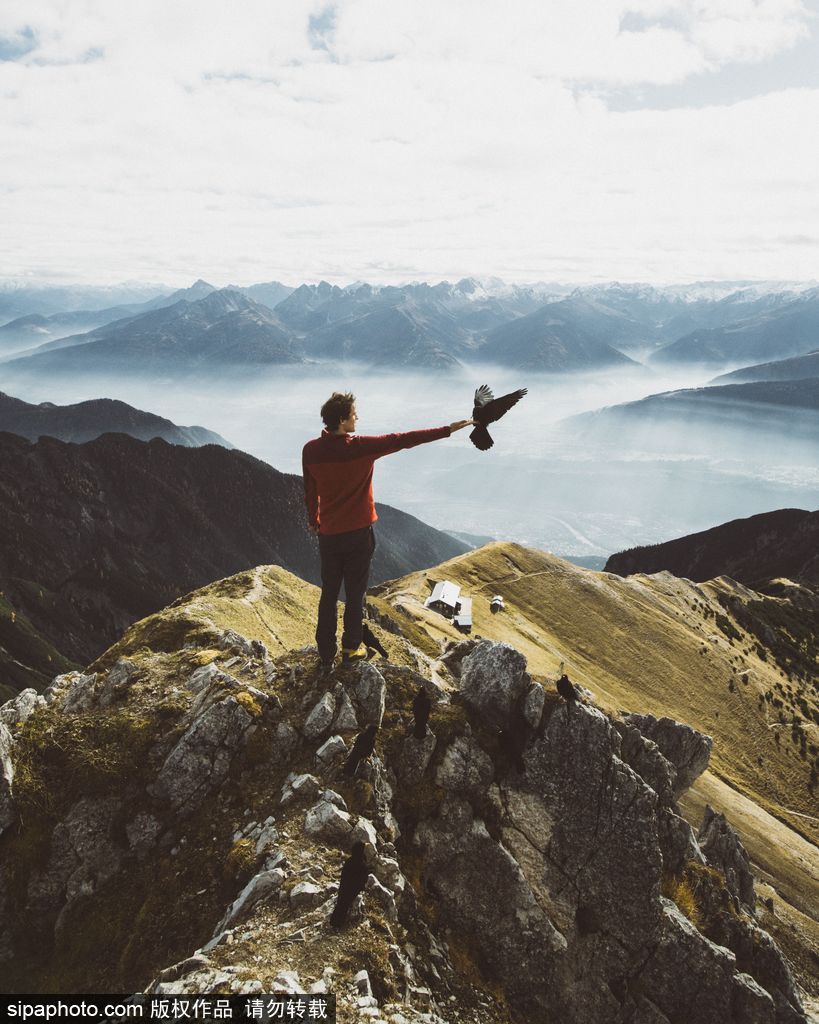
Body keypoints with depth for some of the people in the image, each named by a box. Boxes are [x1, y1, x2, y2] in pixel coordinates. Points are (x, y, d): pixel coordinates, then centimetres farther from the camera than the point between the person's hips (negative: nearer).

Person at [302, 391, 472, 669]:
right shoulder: (361, 446, -18)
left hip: (328, 534, 4)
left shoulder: (310, 450, -6)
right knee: (355, 593, 13)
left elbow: (310, 491, 6)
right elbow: (403, 440, -13)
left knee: (328, 594, 13)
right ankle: (351, 647, 27)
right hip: (358, 533, -3)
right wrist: (448, 429, -6)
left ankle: (325, 656, 20)